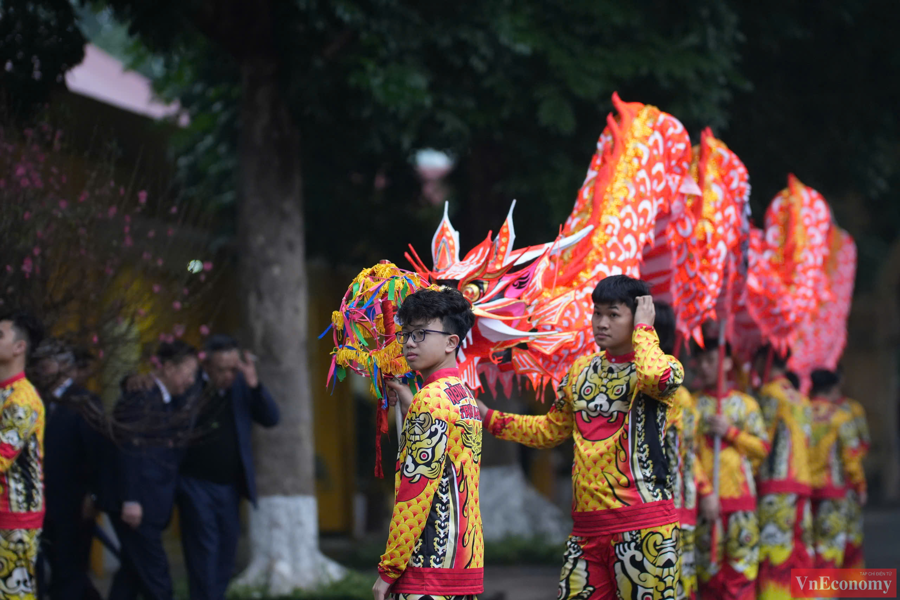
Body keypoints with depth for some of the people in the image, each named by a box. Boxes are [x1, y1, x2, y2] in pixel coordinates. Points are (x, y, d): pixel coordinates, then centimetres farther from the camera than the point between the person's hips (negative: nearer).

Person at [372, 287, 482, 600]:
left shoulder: (432, 398, -11)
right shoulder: (464, 396, 16)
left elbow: (415, 490, -15)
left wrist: (388, 570, -12)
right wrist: (410, 404, 28)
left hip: (430, 564, -9)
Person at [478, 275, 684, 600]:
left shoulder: (662, 366, -3)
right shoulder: (582, 370, 16)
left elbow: (656, 376, -30)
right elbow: (550, 429, 28)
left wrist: (643, 327, -12)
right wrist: (486, 417, 20)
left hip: (643, 524, -6)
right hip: (587, 525, 6)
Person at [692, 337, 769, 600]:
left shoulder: (745, 403, 11)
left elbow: (763, 447, 9)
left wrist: (731, 432, -7)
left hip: (740, 493, 0)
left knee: (742, 562, -5)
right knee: (709, 566, -2)